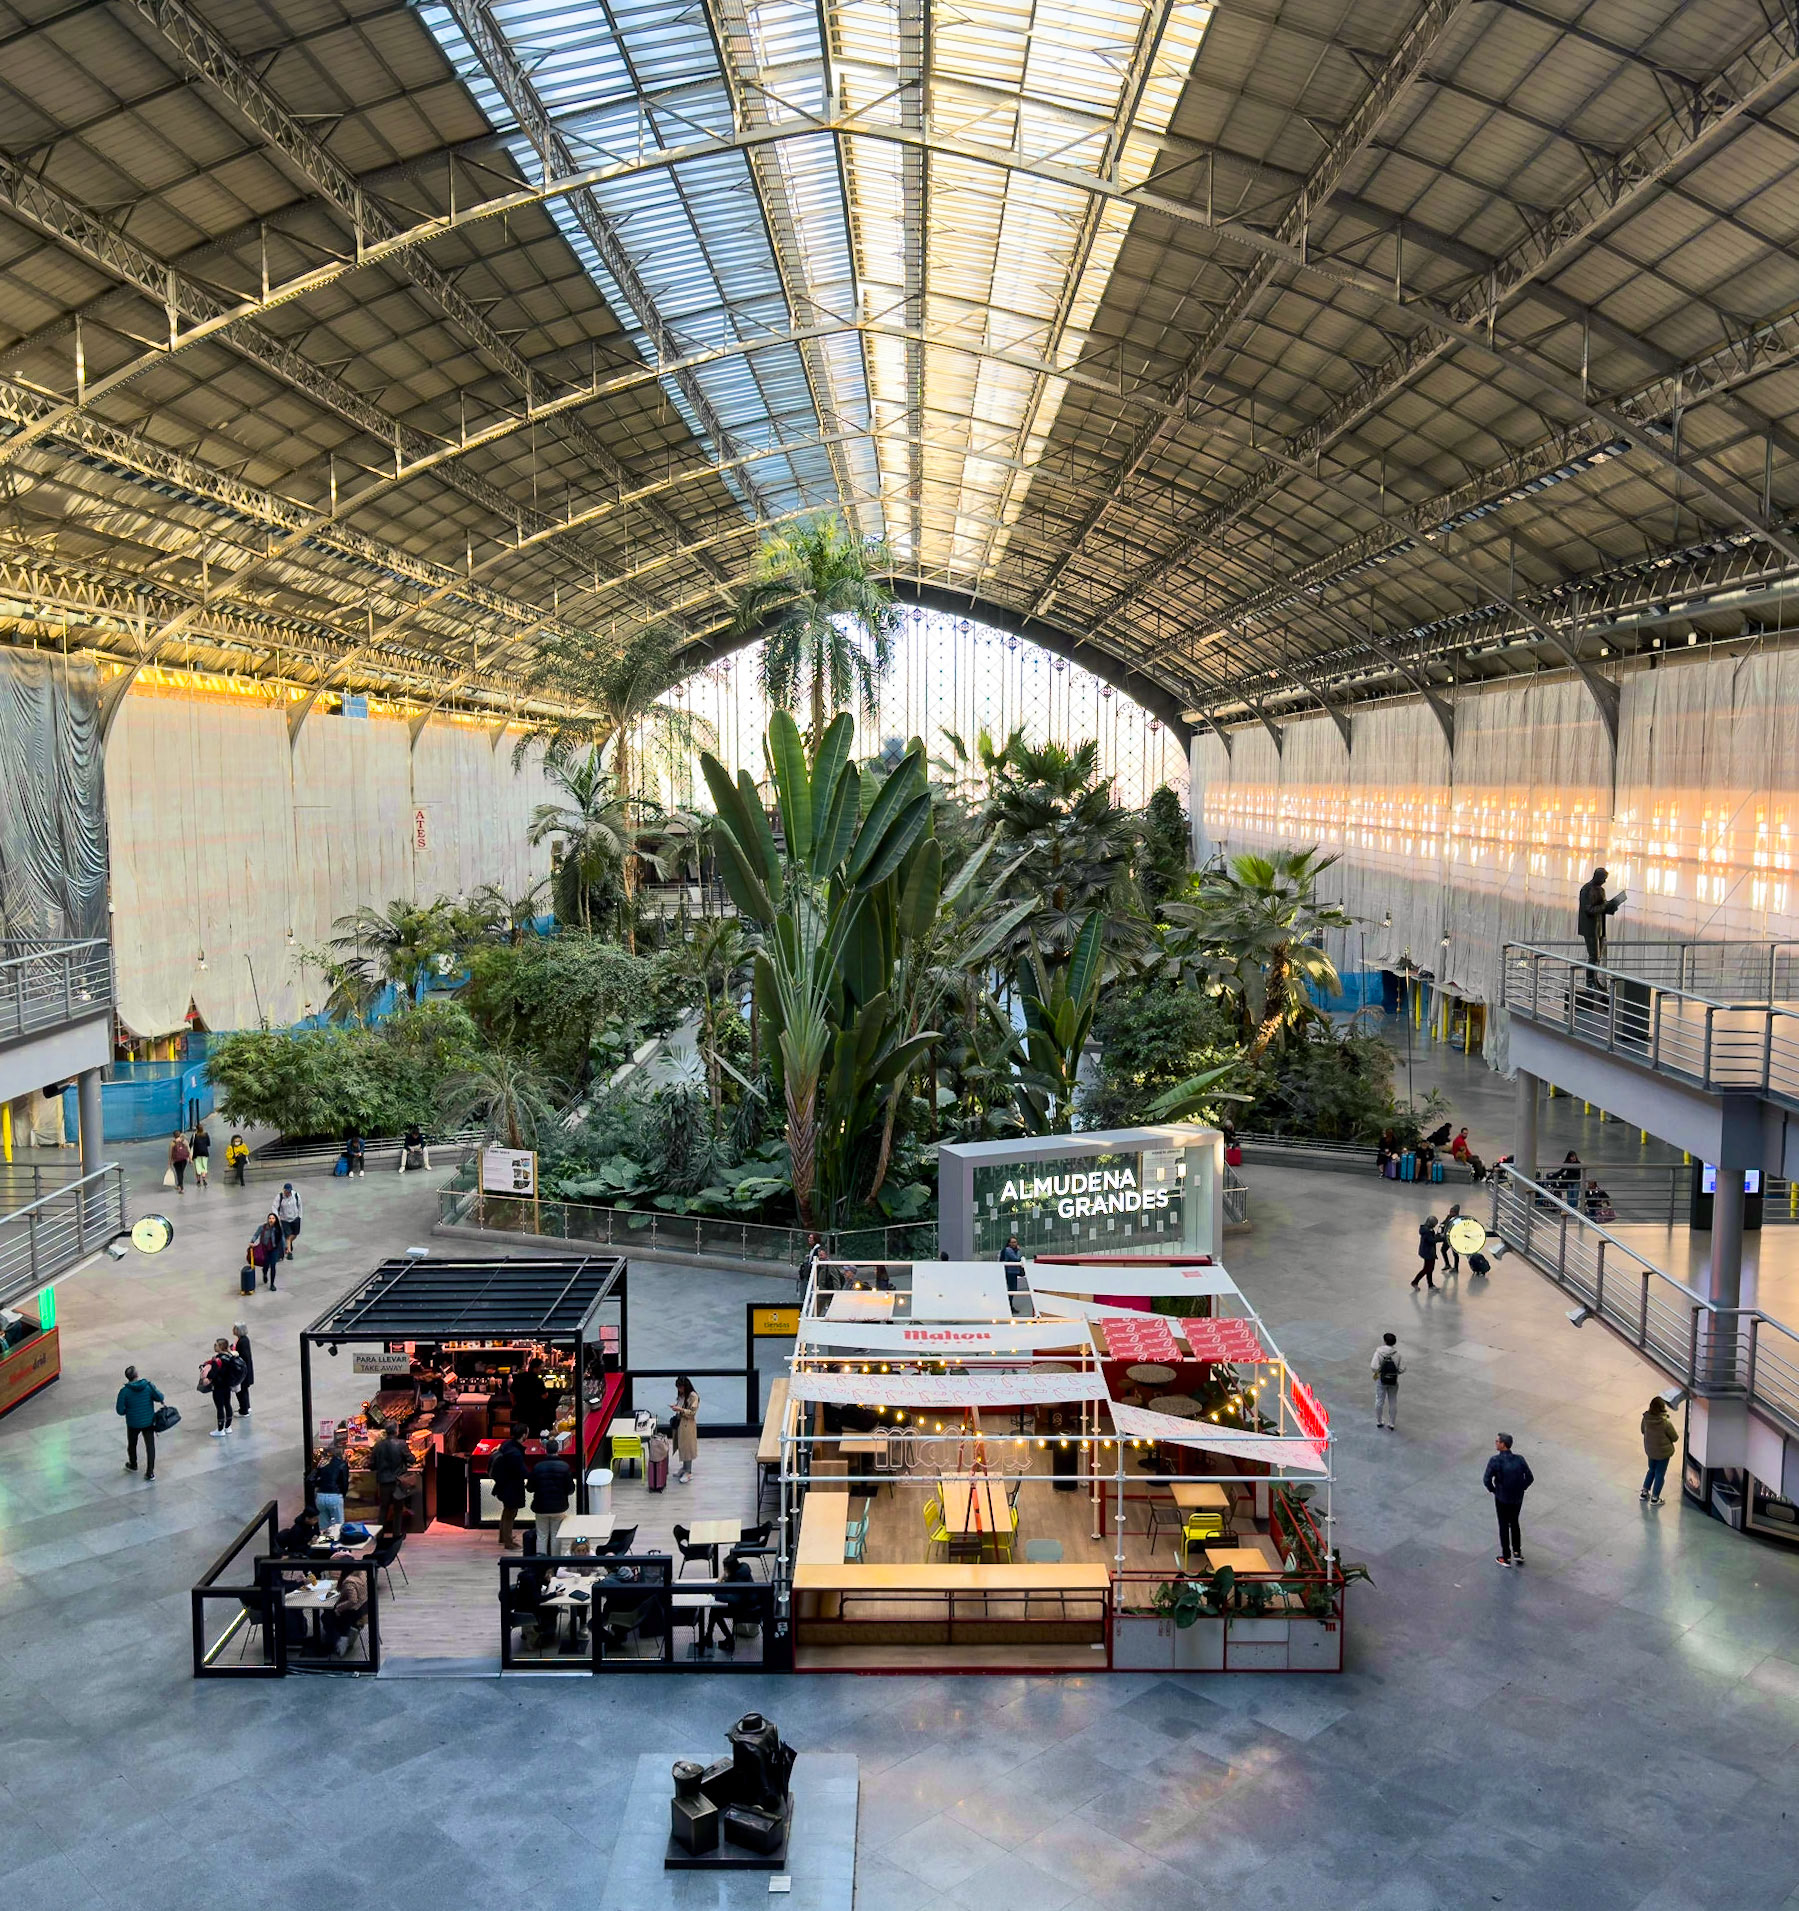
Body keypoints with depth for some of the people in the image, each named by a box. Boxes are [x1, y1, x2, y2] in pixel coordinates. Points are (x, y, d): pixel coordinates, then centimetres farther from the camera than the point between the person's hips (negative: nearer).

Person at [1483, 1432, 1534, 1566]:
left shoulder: (1495, 1460, -20)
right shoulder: (1520, 1459, -10)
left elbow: (1486, 1480, -22)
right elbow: (1530, 1478, -7)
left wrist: (1493, 1490, -3)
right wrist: (1521, 1489, 8)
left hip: (1502, 1499, -3)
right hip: (1518, 1498, 3)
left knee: (1504, 1526, 13)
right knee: (1514, 1523, 24)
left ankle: (1506, 1558, 22)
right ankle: (1517, 1553, 29)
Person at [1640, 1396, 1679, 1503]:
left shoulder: (1646, 1419, -17)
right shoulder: (1666, 1423, -31)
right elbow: (1675, 1438, -15)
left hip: (1649, 1450, 4)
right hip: (1663, 1452, -4)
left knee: (1651, 1470, 27)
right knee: (1660, 1474, 15)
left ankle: (1644, 1492, 35)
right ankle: (1655, 1497, 27)